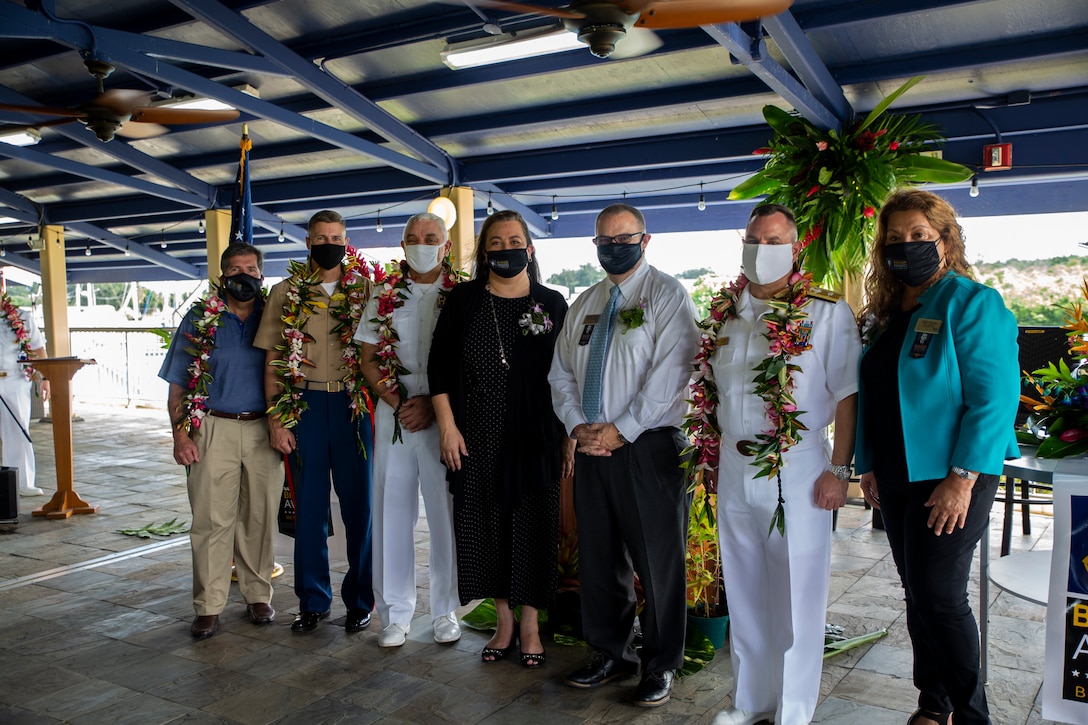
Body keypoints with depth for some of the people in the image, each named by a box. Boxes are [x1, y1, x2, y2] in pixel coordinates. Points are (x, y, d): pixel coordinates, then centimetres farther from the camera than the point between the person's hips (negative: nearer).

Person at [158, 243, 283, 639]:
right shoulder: (200, 319, 4)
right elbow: (178, 385, 4)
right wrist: (180, 434, -6)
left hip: (263, 431, 1)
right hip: (213, 430, -1)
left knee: (260, 518, 7)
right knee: (211, 520, 0)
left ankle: (258, 596, 21)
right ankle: (208, 606, 9)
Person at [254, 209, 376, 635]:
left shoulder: (365, 290, 5)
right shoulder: (286, 293, 7)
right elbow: (273, 359, 6)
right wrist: (275, 419, -1)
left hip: (353, 405, -1)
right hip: (303, 405, 1)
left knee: (358, 503, 4)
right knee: (309, 505, 8)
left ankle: (360, 600, 18)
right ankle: (313, 601, 22)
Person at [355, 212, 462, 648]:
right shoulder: (384, 295, 9)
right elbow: (369, 359, 9)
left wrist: (431, 404, -12)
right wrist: (397, 402, -6)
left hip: (443, 417, -2)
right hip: (393, 415, 2)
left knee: (446, 512, 3)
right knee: (392, 510, 5)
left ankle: (445, 611, 19)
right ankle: (396, 613, 18)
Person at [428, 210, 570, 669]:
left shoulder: (552, 304, 3)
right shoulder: (464, 300, 3)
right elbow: (439, 365, 2)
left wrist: (569, 436, 0)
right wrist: (447, 425, -6)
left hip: (536, 436, -1)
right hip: (477, 437, 1)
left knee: (533, 524, 4)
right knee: (485, 523, 7)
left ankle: (530, 622, 20)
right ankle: (504, 620, 25)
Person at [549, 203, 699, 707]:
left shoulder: (667, 294, -3)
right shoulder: (585, 304, 17)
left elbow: (671, 371, -14)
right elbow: (561, 372, 16)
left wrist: (622, 430, -15)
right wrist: (576, 424, -1)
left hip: (649, 445, -6)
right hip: (592, 447, 6)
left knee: (658, 560, 2)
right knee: (598, 556, 13)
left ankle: (661, 665, 19)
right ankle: (610, 654, 29)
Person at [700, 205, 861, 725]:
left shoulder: (827, 312, -6)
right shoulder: (722, 313, 8)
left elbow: (847, 396, -7)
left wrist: (838, 470, -11)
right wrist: (712, 458, 11)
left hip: (799, 469, -5)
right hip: (734, 467, 5)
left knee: (797, 594, 5)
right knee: (743, 589, 14)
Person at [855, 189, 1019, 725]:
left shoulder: (971, 303, -10)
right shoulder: (884, 314, 11)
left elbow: (994, 397, -17)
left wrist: (962, 479, -20)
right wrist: (867, 465, 13)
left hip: (951, 477, -6)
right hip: (897, 478, 7)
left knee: (939, 594, -5)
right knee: (917, 593, 13)